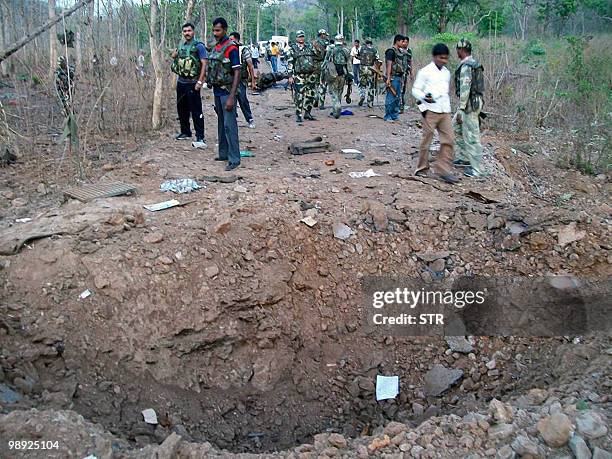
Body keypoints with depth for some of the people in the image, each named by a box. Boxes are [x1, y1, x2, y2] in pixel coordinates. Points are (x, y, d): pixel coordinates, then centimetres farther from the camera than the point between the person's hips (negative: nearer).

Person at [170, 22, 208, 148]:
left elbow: (204, 64, -14)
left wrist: (200, 82, -21)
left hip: (192, 83, -8)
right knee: (182, 109, 15)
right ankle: (185, 132, 29)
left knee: (196, 112, -9)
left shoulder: (199, 46, -7)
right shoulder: (181, 47, 15)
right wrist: (174, 56, 7)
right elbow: (176, 60, 29)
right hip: (180, 82, 8)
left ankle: (200, 137, -10)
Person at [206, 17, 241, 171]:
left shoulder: (231, 48, -13)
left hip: (227, 91, -8)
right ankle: (223, 154, 23)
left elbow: (237, 73, -17)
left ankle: (234, 159, -7)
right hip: (217, 91, 8)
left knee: (229, 125, -9)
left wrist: (231, 97, -23)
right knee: (221, 124, 14)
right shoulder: (216, 47, 12)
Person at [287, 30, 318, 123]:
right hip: (299, 76, -4)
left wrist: (316, 71, 13)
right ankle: (298, 115, 3)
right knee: (299, 96, -6)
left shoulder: (310, 47, 13)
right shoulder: (292, 49, 2)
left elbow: (316, 58, 19)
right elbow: (289, 63, -1)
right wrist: (290, 76, -9)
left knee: (311, 95, 6)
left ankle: (307, 113, 19)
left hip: (311, 74, 4)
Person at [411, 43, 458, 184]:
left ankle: (444, 170, 3)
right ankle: (422, 168, 14)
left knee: (448, 139, -2)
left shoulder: (447, 73, 15)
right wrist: (424, 97, -23)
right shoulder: (425, 72, -4)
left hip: (445, 111, 6)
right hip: (430, 111, -6)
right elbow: (415, 90, -5)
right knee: (426, 139, 1)